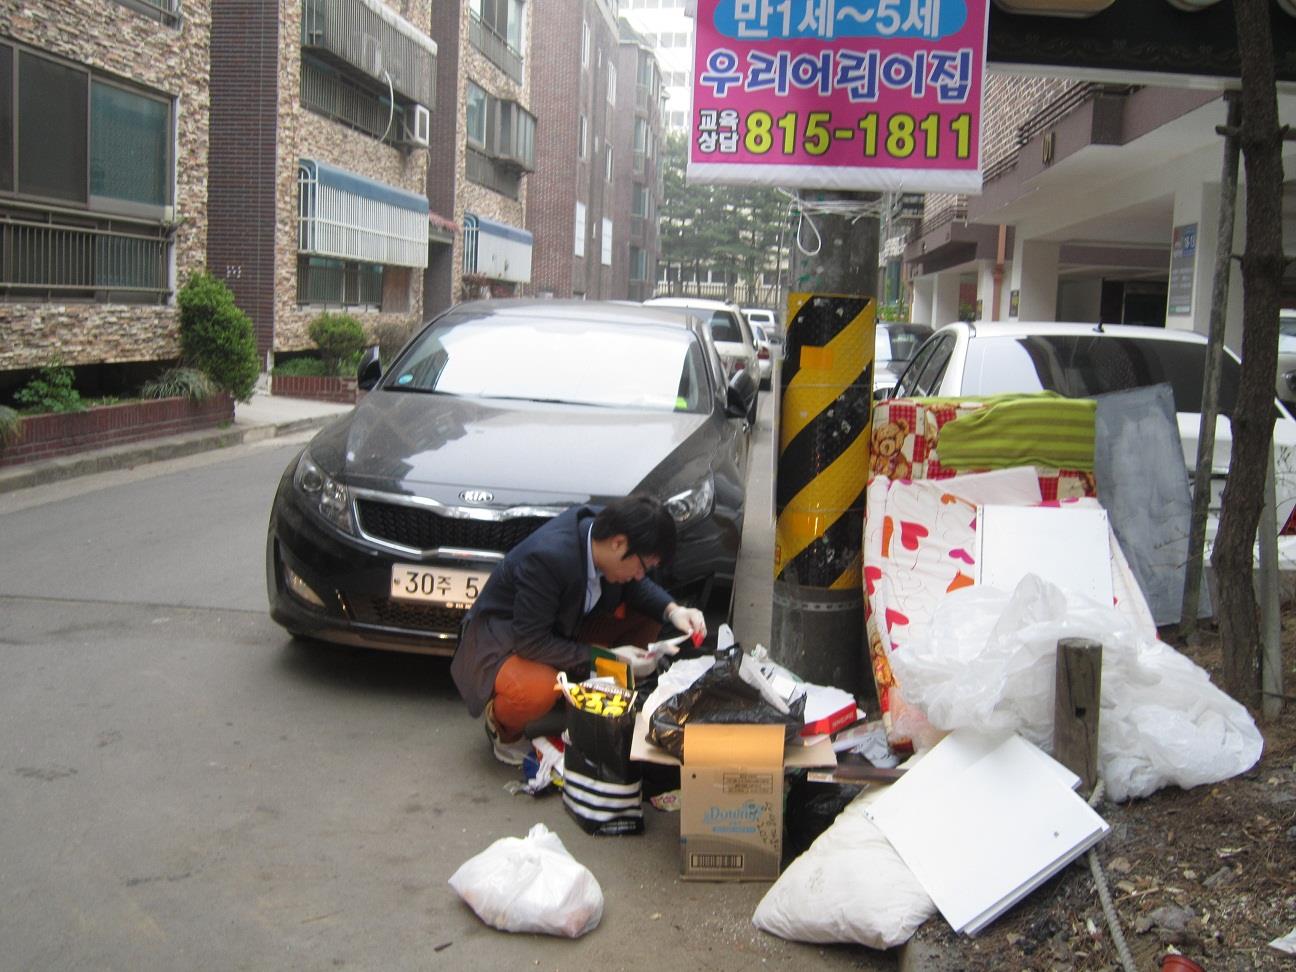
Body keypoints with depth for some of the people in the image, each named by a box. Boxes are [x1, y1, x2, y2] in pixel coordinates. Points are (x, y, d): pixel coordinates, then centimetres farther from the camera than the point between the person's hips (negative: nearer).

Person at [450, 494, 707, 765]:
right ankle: (503, 728, -2)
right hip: (501, 639, -7)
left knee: (648, 616, -4)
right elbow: (531, 643, -30)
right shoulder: (547, 558, -36)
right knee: (539, 691, -38)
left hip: (561, 628, 8)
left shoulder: (602, 526, -14)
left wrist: (672, 610, -14)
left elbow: (634, 586, 5)